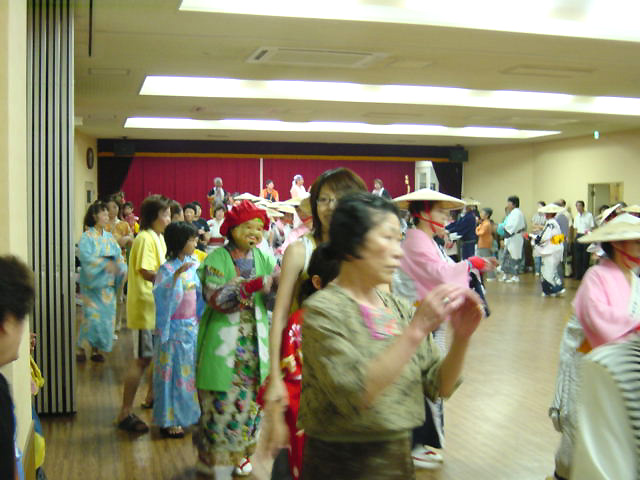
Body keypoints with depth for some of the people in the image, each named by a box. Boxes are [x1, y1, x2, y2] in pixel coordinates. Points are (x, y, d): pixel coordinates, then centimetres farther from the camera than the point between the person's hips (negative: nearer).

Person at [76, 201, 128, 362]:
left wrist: (120, 267, -14)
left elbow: (119, 255, 7)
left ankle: (96, 349, 16)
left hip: (107, 284, 5)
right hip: (92, 284, -5)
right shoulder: (86, 237, -5)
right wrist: (105, 264, -29)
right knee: (92, 316, -10)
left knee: (106, 317, 5)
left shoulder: (109, 237, 11)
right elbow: (86, 257, -19)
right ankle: (80, 347, 5)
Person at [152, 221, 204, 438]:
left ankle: (184, 414, 28)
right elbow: (160, 294, -31)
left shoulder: (191, 265, 5)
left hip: (191, 326, 7)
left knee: (188, 370, 15)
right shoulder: (167, 269, -16)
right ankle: (168, 421, 13)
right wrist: (176, 275, -41)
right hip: (174, 329, -7)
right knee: (172, 372, 2)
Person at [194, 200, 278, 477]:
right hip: (222, 343, -4)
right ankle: (211, 456, 19)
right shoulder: (216, 260, -7)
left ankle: (239, 453, 28)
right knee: (221, 400, 0)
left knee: (250, 399, 9)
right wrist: (254, 285, -29)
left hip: (255, 341, 4)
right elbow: (216, 298, -20)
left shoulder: (264, 259, 7)